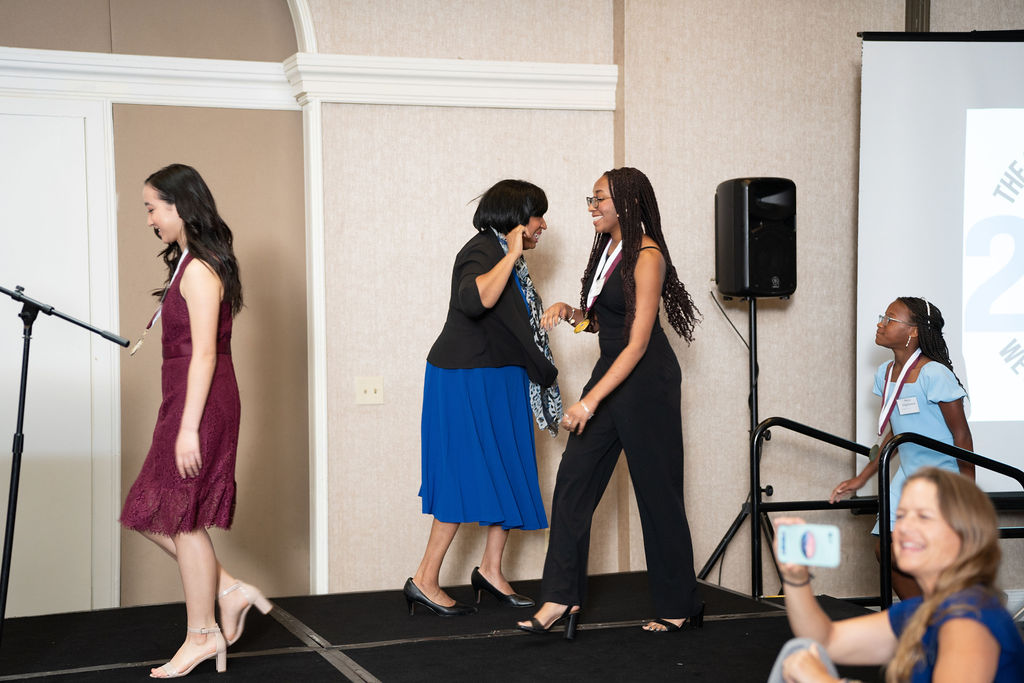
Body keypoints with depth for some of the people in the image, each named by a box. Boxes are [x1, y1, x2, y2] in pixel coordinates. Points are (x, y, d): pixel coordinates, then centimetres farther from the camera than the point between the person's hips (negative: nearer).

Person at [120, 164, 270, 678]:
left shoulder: (199, 270, -15)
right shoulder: (188, 264, 14)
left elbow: (203, 353, -19)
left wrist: (189, 427, -21)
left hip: (199, 404, -10)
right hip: (184, 403, 10)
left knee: (182, 519, 0)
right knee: (152, 515, 12)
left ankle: (202, 636, 12)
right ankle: (229, 592, 17)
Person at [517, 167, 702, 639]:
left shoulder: (646, 255, -16)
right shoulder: (608, 248, 11)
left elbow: (638, 342, -20)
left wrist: (591, 401, -23)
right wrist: (569, 312, -1)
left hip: (646, 378, -8)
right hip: (611, 370, 9)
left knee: (656, 490, 1)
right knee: (573, 477, 0)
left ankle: (680, 607, 15)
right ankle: (562, 596, 2)